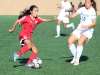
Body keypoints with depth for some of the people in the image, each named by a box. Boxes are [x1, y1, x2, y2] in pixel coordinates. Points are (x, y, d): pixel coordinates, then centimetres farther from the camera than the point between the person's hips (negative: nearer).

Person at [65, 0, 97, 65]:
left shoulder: (92, 11, -9)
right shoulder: (82, 9, 7)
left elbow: (94, 23, -14)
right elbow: (73, 16, 2)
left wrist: (86, 26, -29)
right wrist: (68, 16, -19)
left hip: (88, 31, -6)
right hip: (79, 29, 6)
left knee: (80, 41, -31)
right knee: (70, 41, -12)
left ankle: (77, 60, -19)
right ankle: (75, 57, 7)